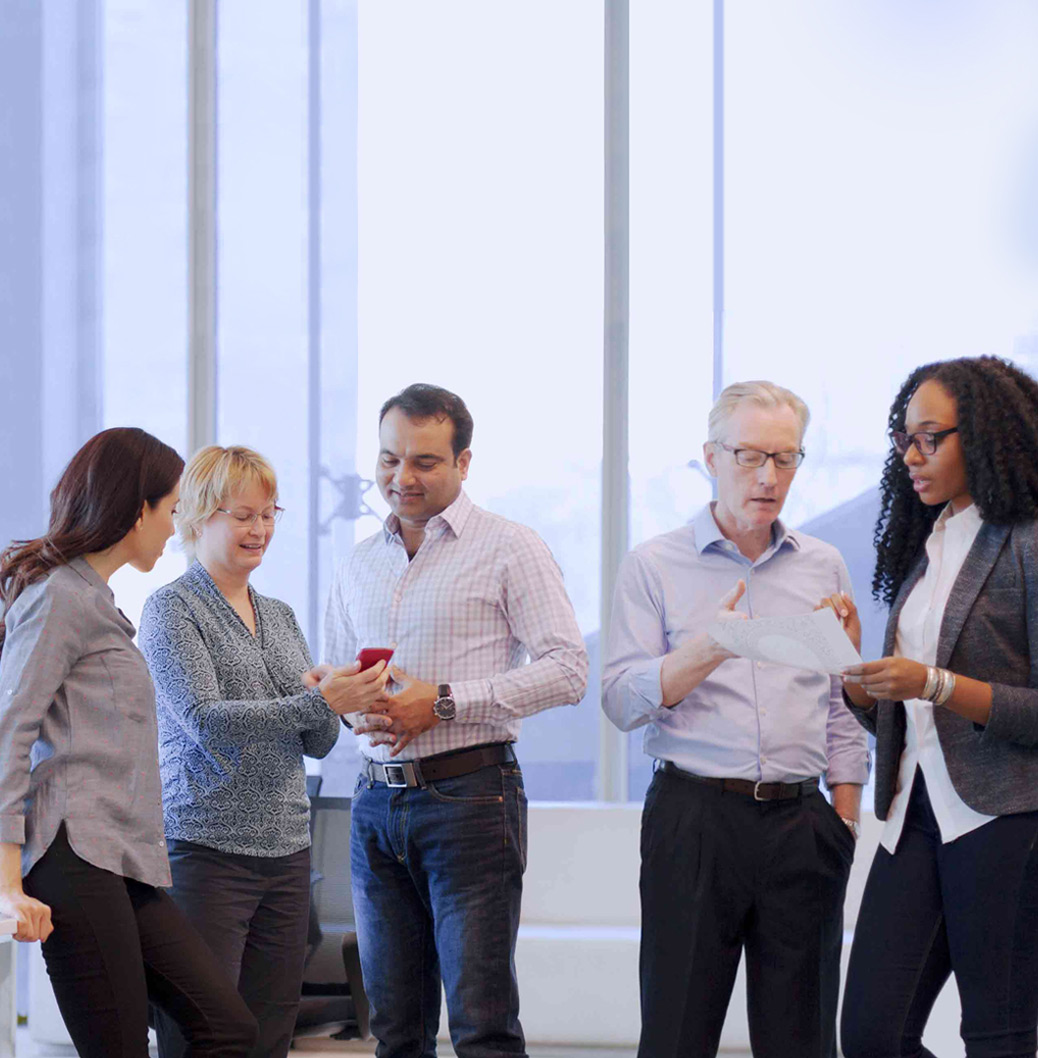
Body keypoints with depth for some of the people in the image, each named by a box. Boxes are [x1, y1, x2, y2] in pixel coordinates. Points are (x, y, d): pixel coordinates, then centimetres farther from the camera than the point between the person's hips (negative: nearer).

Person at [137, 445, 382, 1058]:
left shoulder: (280, 616, 18)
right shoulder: (172, 609, -2)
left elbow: (318, 743, 17)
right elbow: (203, 719, -16)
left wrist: (347, 698, -6)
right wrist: (319, 703, -21)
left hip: (287, 847, 7)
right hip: (206, 847, -7)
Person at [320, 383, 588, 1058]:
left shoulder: (509, 548, -1)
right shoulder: (361, 564, 18)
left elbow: (568, 670, -9)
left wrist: (444, 703, -15)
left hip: (469, 794, -6)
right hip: (377, 799, 6)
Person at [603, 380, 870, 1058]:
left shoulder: (823, 567, 14)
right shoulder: (655, 566, 4)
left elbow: (843, 706, 17)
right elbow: (622, 702, -5)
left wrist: (846, 823, 9)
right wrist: (707, 652, -21)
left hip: (801, 820, 3)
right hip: (694, 818, -3)